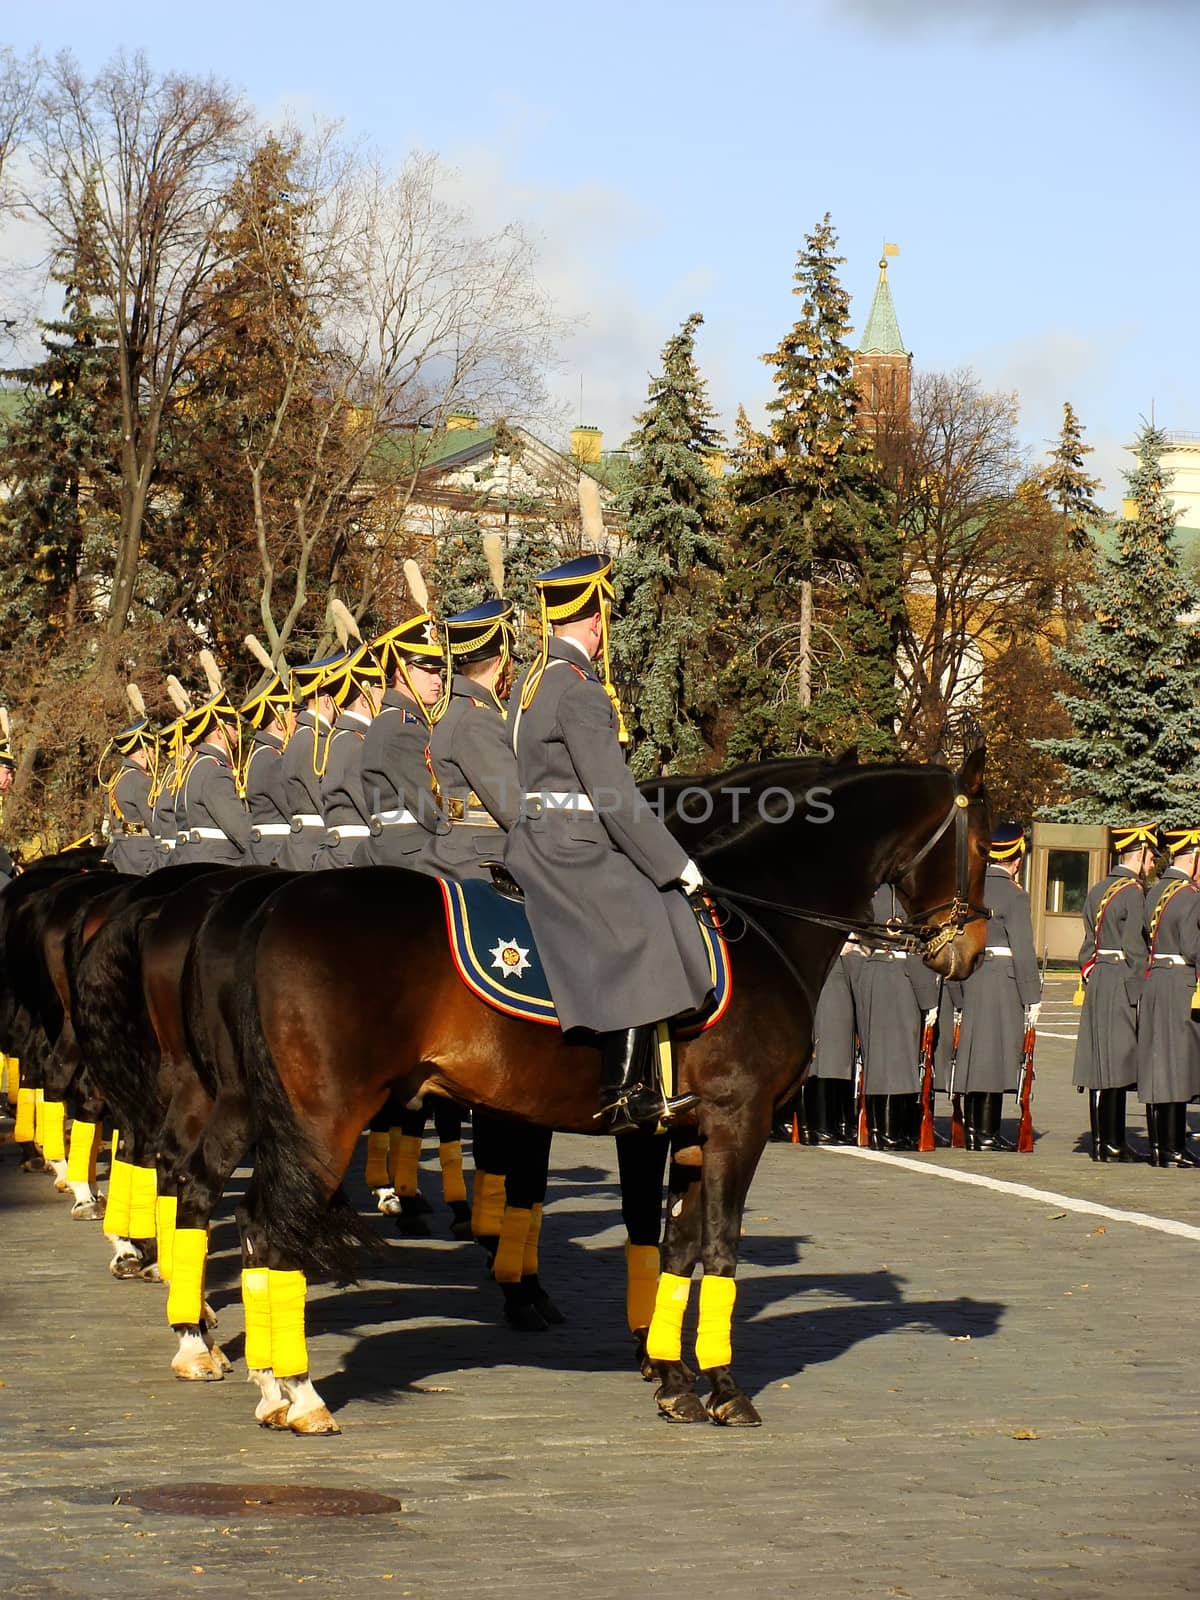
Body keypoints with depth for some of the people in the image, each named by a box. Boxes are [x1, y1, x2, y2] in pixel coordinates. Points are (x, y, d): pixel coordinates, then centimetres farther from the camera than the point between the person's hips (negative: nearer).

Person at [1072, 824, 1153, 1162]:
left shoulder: (1098, 890, 15)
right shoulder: (1133, 892, -11)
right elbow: (1134, 948, -15)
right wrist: (1143, 994, -12)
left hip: (1098, 980, 9)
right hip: (1122, 984, -9)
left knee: (1103, 1065, 10)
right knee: (1116, 1062, -6)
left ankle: (1103, 1141, 15)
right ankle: (1110, 1144, -6)